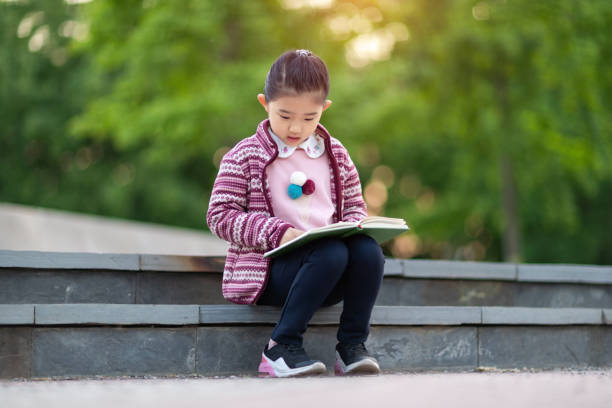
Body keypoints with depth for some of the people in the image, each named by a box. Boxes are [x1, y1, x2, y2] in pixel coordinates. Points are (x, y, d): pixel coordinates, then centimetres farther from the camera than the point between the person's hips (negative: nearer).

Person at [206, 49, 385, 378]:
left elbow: (355, 208, 20)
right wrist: (279, 233, -19)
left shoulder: (336, 155, 13)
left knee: (368, 250, -26)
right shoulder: (245, 157, -1)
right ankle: (281, 347, -24)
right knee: (331, 253, -33)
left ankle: (352, 346, -15)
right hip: (267, 271, -5)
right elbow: (219, 216, -7)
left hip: (327, 277, 5)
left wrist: (354, 226, -6)